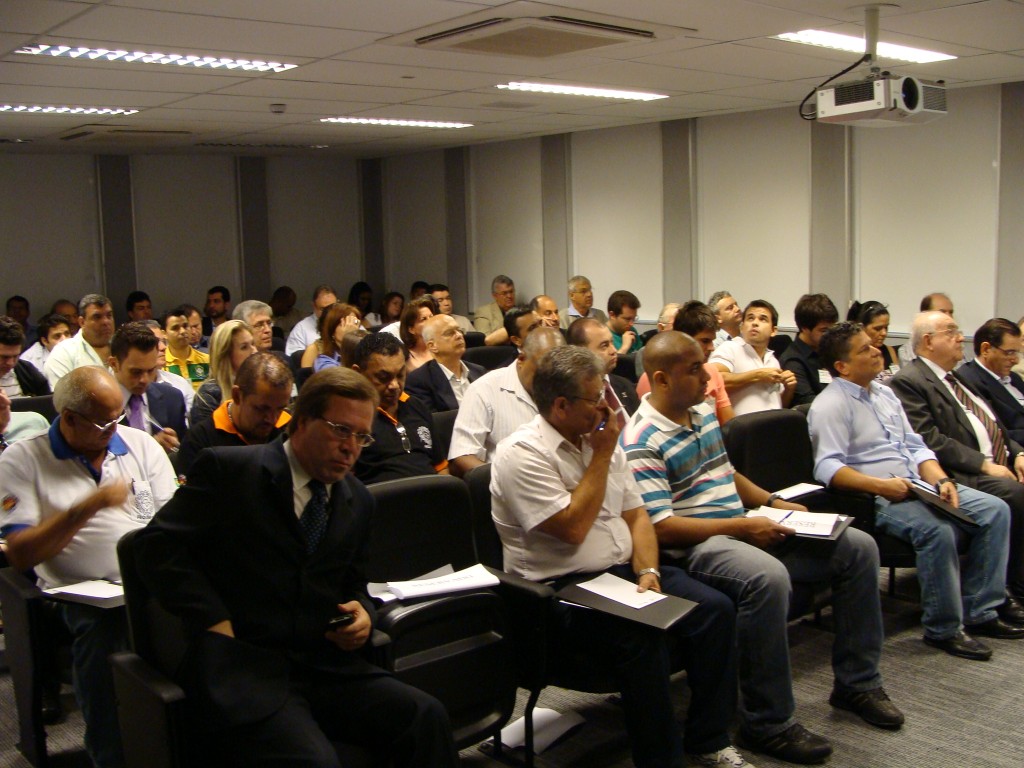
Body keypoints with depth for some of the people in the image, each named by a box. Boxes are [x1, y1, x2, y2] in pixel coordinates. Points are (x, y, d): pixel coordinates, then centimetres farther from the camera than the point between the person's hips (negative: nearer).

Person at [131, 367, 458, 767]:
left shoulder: (357, 501, 16)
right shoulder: (228, 469, 0)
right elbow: (158, 546, -5)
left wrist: (362, 612, 3)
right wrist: (217, 622, -13)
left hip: (325, 666, 5)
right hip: (240, 668, -5)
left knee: (427, 717, -20)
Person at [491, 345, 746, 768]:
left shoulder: (600, 439, 11)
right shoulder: (522, 453, -13)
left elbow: (635, 514, 13)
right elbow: (573, 528, -21)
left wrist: (647, 570, -5)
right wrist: (602, 456, -14)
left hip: (624, 570, 8)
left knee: (716, 609, -11)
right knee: (640, 633, -33)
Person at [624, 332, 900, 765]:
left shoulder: (704, 412, 13)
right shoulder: (641, 442, -15)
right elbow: (662, 528, -20)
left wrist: (772, 502, 12)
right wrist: (742, 526, -20)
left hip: (744, 531, 9)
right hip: (694, 547, -9)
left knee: (858, 547, 5)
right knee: (768, 577, -40)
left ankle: (856, 682, 17)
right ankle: (768, 724, -22)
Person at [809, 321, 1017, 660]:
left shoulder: (884, 393, 18)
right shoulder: (830, 404, -9)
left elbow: (915, 446, 17)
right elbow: (827, 468, -20)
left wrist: (941, 480, -1)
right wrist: (882, 485, -28)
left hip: (918, 486, 9)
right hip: (875, 498, -9)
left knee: (995, 510, -2)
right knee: (936, 529, -32)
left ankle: (979, 612, 3)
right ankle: (943, 629, -14)